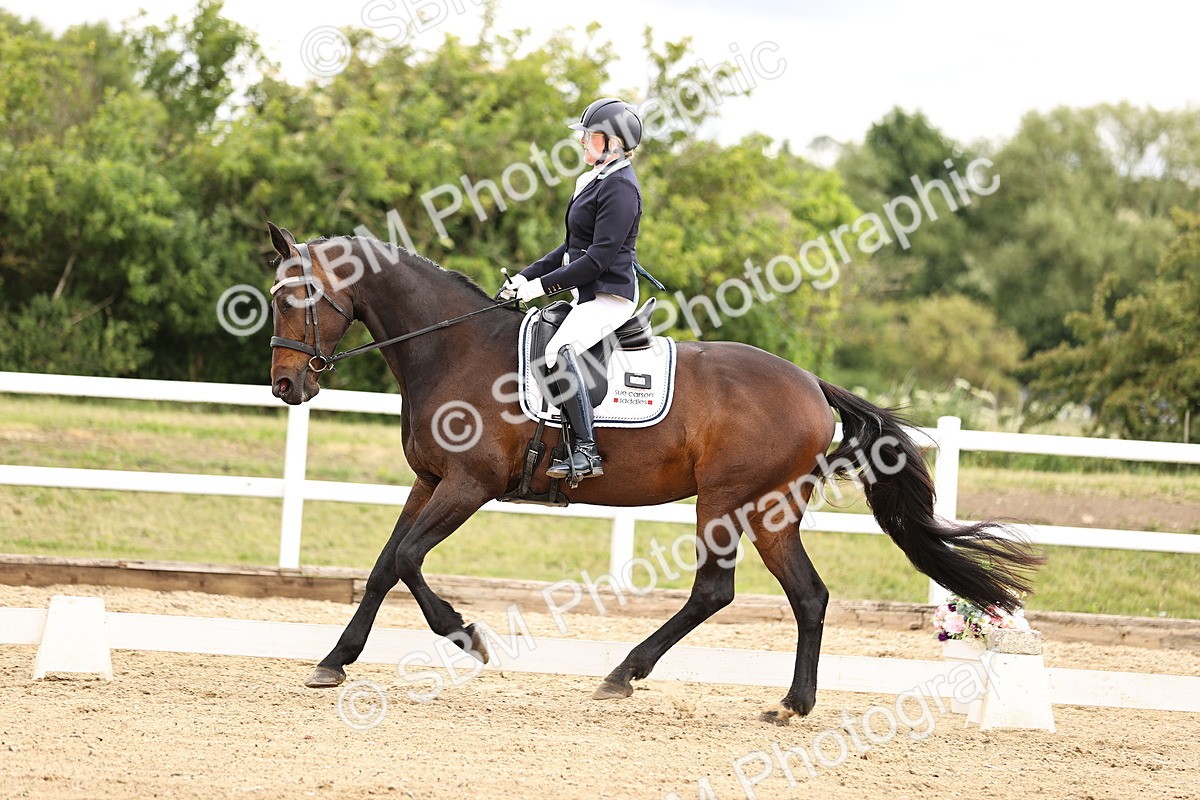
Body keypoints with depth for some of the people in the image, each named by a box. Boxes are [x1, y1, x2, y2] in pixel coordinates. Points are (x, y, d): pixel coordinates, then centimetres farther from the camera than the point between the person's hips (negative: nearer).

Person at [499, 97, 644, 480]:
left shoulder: (620, 187, -15)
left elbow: (600, 256, -21)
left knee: (560, 350, -33)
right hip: (590, 294, 12)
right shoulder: (596, 181, 17)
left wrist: (545, 284, -18)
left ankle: (586, 452, -35)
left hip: (611, 294, -12)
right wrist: (526, 277, 14)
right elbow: (573, 247, 23)